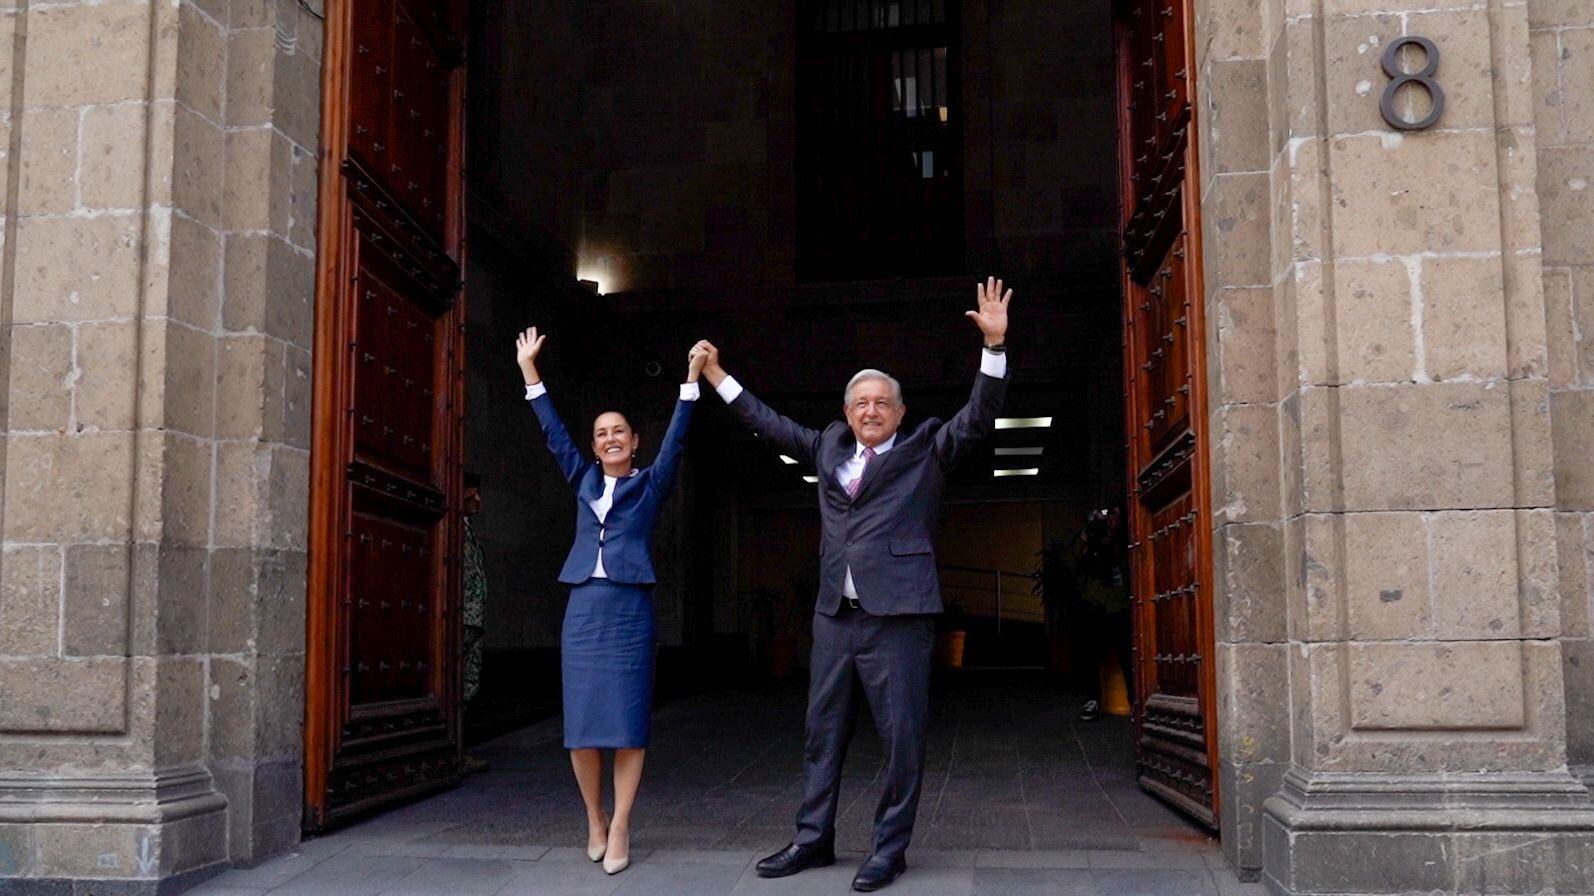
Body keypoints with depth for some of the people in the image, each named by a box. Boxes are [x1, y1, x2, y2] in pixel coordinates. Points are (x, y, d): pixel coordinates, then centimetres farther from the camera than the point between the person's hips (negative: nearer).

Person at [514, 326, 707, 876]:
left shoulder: (650, 484, 9)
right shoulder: (584, 480, 16)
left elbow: (675, 440, 0)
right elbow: (554, 434, 17)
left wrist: (692, 380, -7)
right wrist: (530, 372, 15)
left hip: (629, 608, -3)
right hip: (583, 606, 3)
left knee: (626, 722, -5)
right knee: (582, 722, 2)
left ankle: (619, 828, -1)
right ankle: (595, 821, 16)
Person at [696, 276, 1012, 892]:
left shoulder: (926, 449, 6)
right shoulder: (829, 449, 17)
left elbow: (978, 417, -5)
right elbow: (771, 425, 26)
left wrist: (994, 345, -17)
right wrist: (718, 378, 26)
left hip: (898, 615, -5)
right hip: (835, 614, 5)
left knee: (901, 735, -2)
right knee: (823, 731, 11)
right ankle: (813, 839, 21)